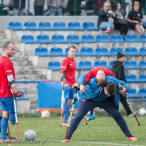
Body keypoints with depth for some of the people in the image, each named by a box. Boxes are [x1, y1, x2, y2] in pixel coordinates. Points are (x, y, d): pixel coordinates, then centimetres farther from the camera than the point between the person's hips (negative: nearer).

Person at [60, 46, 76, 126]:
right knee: (66, 101, -11)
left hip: (72, 84, 8)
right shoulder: (66, 60, -8)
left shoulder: (73, 61, 17)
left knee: (69, 102, 8)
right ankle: (64, 121, -12)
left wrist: (75, 83, 26)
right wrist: (65, 83, -22)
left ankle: (65, 120, 11)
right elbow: (62, 73, -14)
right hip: (67, 85, -8)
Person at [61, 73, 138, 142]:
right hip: (89, 99, -3)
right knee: (78, 116, -16)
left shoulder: (116, 83, -30)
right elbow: (83, 77, -24)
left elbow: (124, 84, -7)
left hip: (105, 100, 3)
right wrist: (81, 85, -44)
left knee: (117, 115, -9)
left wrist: (125, 89, -31)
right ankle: (67, 138, -10)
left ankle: (129, 136, 2)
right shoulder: (95, 82, -38)